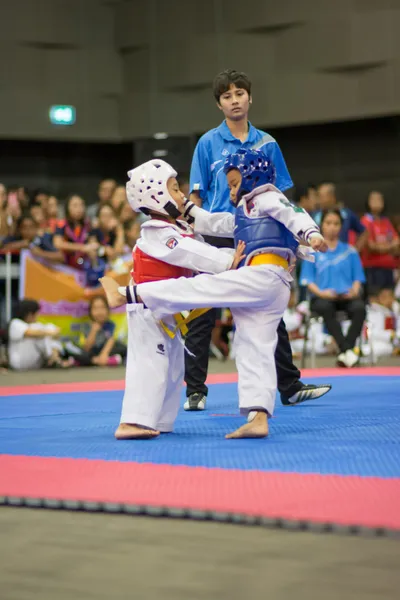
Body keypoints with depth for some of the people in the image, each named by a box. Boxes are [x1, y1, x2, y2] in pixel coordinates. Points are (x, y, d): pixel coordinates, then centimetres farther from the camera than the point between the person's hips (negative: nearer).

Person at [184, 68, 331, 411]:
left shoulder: (267, 144, 6)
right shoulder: (208, 143, -1)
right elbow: (197, 196, 0)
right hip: (217, 236, -2)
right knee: (203, 315, 0)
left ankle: (290, 387, 17)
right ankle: (195, 391, 10)